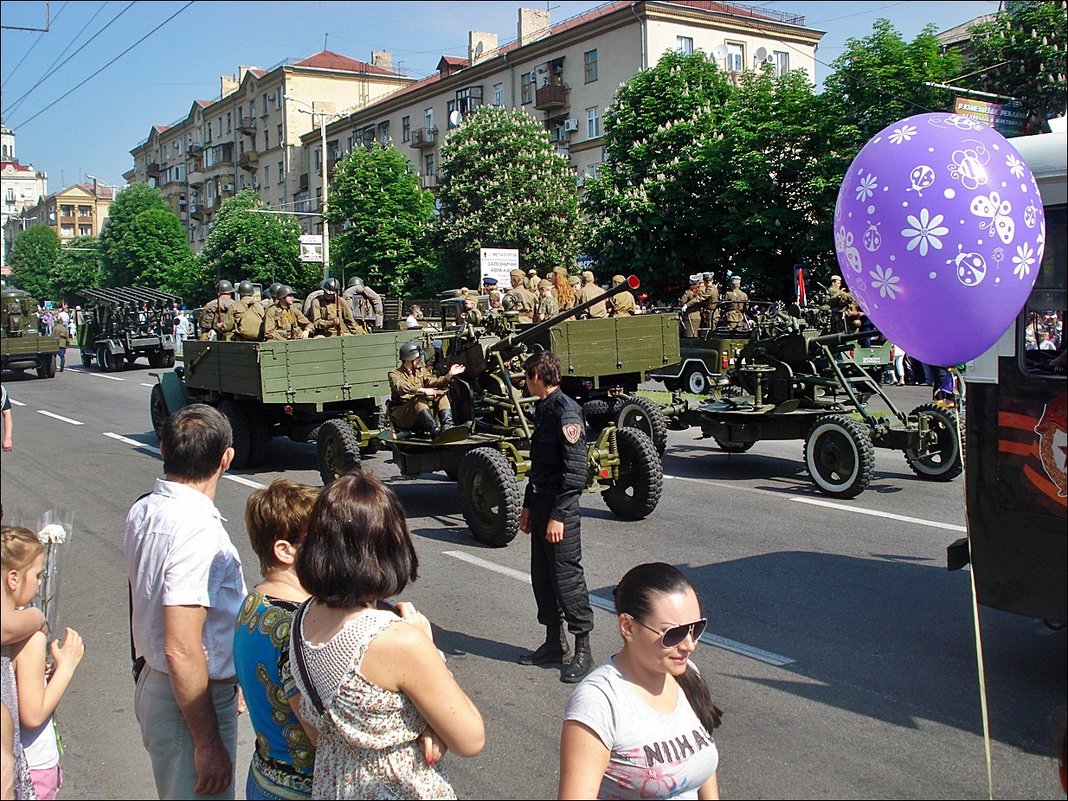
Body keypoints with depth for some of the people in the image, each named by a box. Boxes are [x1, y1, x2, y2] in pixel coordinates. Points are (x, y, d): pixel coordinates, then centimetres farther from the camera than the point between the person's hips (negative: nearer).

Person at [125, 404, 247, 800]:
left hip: (153, 683, 9)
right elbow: (182, 650, -28)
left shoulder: (143, 511, 2)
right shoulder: (198, 532, -27)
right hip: (192, 703, -9)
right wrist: (209, 744, -22)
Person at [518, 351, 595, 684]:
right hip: (541, 504, 10)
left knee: (566, 576, -5)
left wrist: (558, 516, -22)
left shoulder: (566, 412, -16)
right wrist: (528, 506, 22)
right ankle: (554, 643, 25)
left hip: (561, 507, -10)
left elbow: (574, 471, -20)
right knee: (542, 575, 14)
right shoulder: (543, 410, 14)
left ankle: (583, 651, 5)